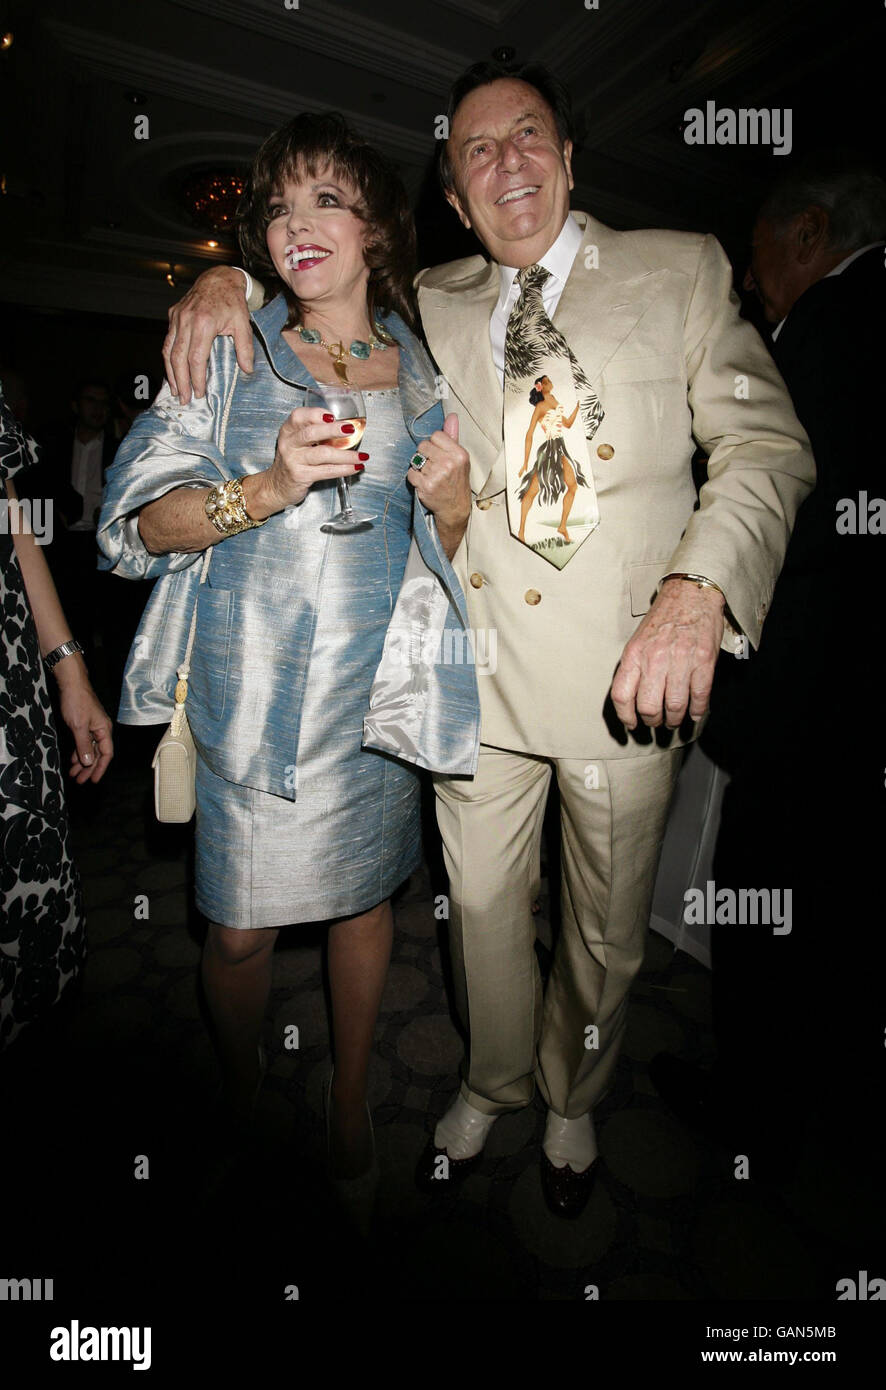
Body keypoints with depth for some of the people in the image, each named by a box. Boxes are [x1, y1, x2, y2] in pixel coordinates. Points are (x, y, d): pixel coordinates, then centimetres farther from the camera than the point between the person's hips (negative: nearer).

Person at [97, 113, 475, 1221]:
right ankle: (239, 1103, 38)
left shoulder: (424, 368, 10)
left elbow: (450, 553, 11)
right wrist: (268, 489, -19)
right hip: (253, 685, -1)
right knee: (240, 926, 6)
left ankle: (350, 1104, 39)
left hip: (376, 686, 2)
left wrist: (450, 501, -11)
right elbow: (136, 517, -3)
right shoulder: (231, 350, 4)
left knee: (363, 898, 13)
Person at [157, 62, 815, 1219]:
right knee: (481, 905, 16)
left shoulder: (681, 270, 6)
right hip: (478, 666, 2)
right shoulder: (431, 303, 13)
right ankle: (493, 1082, 46)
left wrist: (699, 589, -18)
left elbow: (765, 442, 0)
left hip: (628, 671, -1)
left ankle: (572, 1099, 46)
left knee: (607, 931, 15)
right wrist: (227, 278, 2)